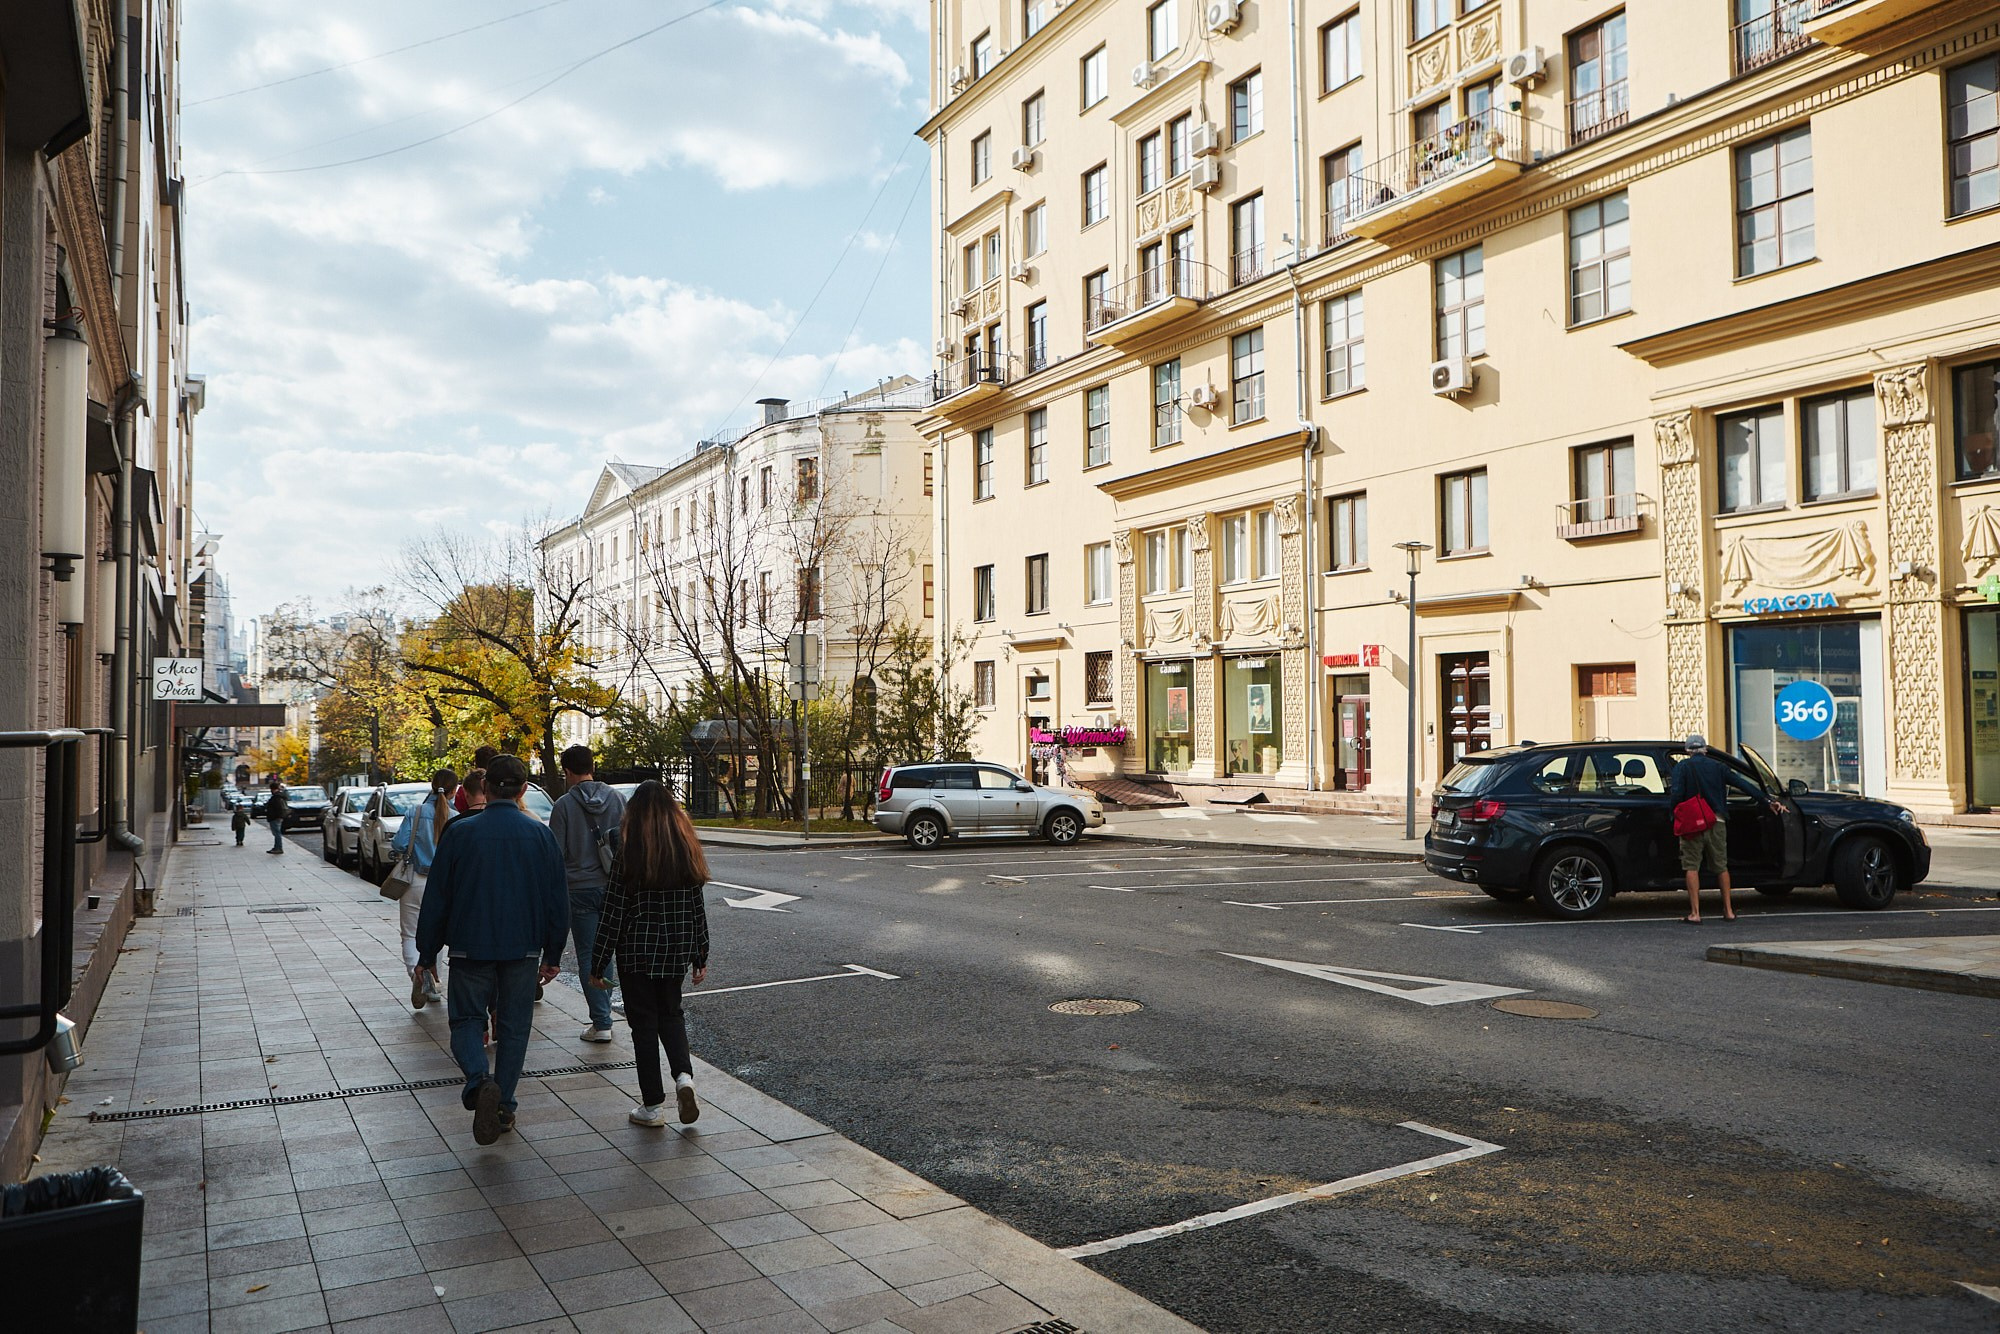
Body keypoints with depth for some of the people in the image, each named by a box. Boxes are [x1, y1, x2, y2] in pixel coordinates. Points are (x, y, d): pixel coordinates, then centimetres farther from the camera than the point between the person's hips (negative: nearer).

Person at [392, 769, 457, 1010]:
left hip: (415, 881, 0)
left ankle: (415, 971, -19)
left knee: (410, 935, 7)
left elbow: (398, 845, -11)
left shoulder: (416, 813, -6)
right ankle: (431, 986, 15)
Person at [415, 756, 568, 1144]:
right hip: (523, 948, 1)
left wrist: (427, 953, 8)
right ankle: (503, 1106, 17)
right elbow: (557, 899, 1)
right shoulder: (540, 835, -3)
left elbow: (436, 898, -2)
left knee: (467, 1018, 10)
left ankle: (479, 1082, -16)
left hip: (470, 947, -1)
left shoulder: (459, 833, -7)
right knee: (513, 1026, 13)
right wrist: (552, 954, 11)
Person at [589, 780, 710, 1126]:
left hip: (637, 951, -4)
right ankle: (684, 1076, -1)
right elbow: (697, 908, 5)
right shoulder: (687, 852, -1)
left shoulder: (628, 854, -13)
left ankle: (653, 1106, 13)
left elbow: (613, 913, -12)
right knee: (671, 1013, 21)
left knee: (644, 1023, 8)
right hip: (677, 950, 4)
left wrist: (599, 964, -4)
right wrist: (700, 957, 13)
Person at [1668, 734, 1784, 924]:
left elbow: (1677, 794, -14)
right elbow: (1743, 784, 5)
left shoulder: (1682, 767, -2)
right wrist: (1768, 800, 5)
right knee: (1721, 866, 15)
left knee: (1692, 867, 0)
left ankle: (1695, 913, -4)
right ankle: (1728, 911, 17)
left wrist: (1671, 809, 3)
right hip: (1716, 823, 4)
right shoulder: (1718, 766, 9)